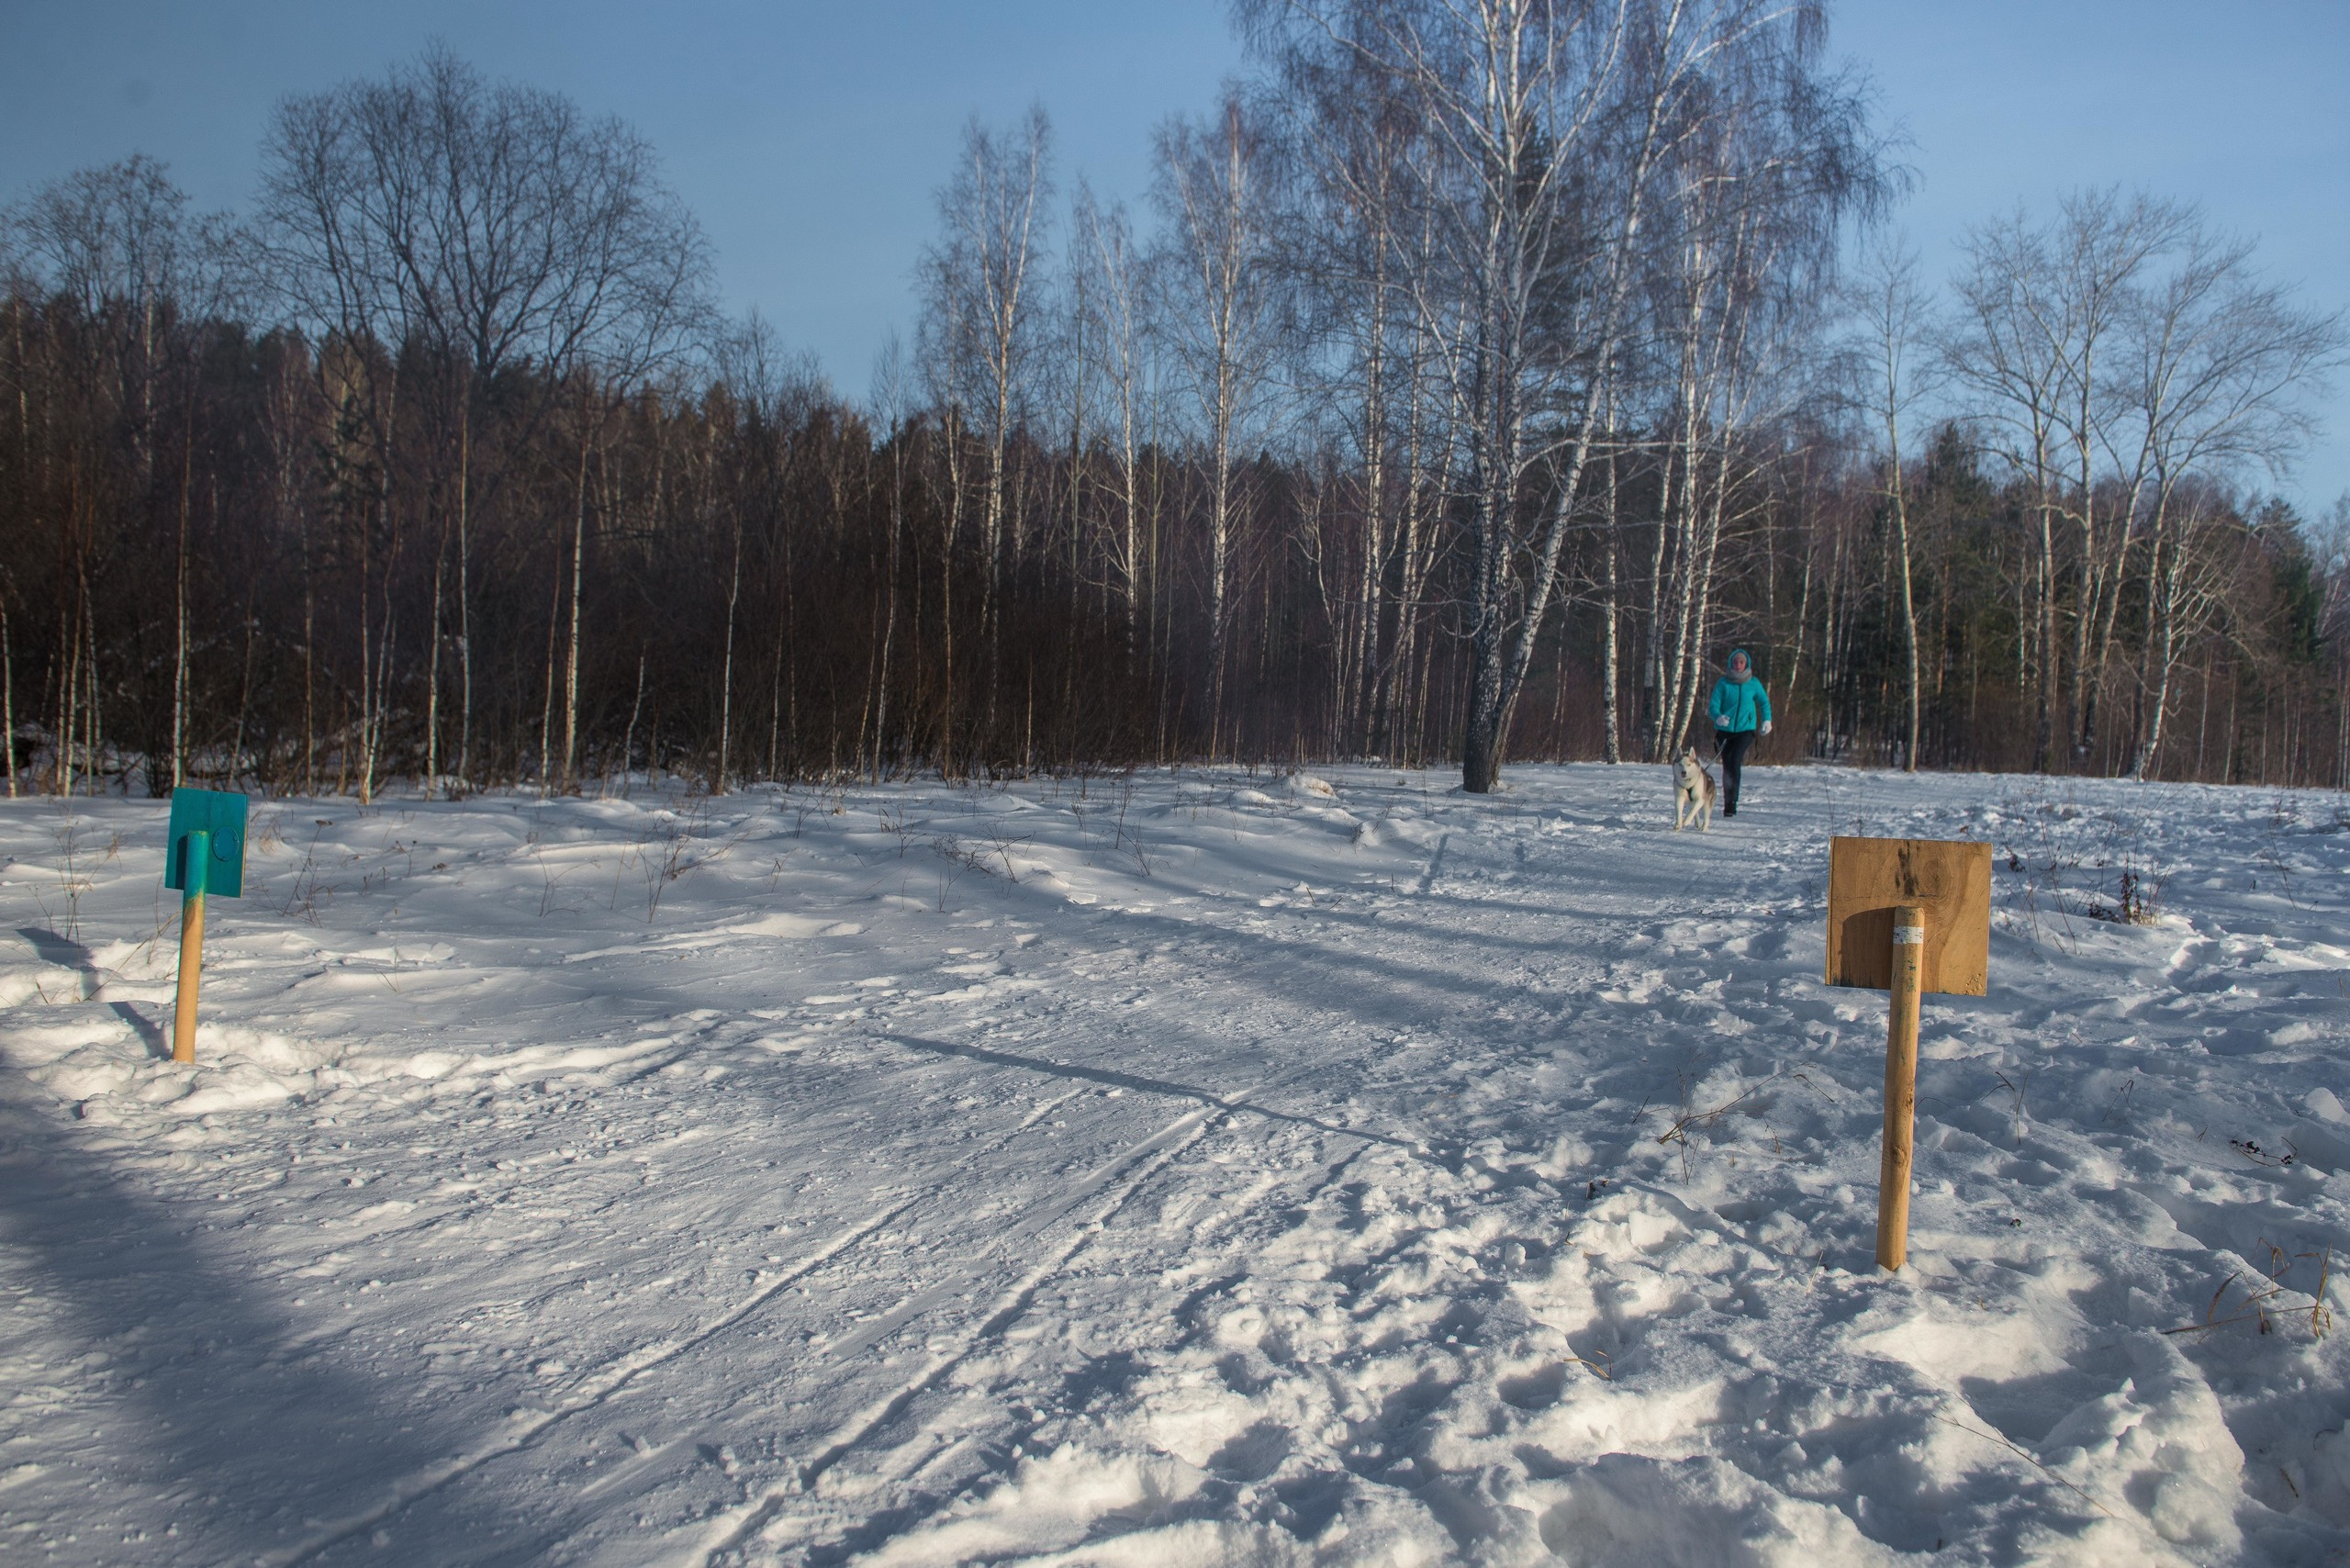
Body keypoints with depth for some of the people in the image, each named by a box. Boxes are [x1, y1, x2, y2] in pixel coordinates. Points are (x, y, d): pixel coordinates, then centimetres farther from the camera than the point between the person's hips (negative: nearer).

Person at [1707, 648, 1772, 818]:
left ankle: (1731, 803, -15)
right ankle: (1727, 804, 13)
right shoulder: (1723, 683, 0)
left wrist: (1767, 720, 4)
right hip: (1725, 730, 1)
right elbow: (1714, 704, -4)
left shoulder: (1753, 683, 4)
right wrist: (1718, 717, -25)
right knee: (1727, 766, 1)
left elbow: (1764, 702, 18)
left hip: (1745, 729, -1)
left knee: (1734, 762, -18)